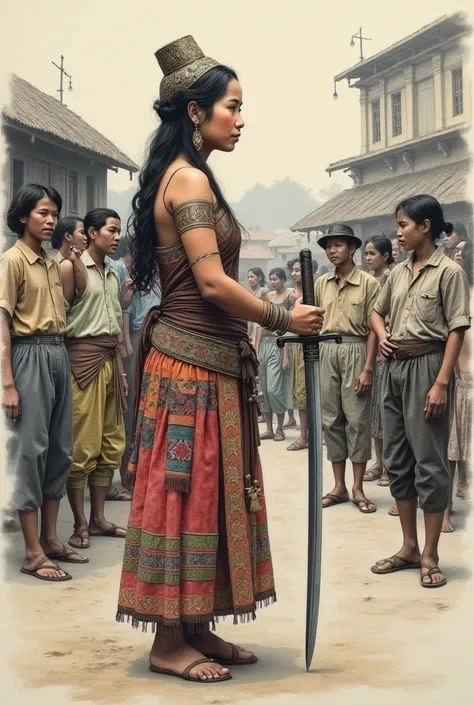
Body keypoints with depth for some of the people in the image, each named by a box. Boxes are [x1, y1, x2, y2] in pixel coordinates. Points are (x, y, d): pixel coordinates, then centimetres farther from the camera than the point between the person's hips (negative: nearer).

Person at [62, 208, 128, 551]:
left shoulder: (113, 275, 17)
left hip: (111, 359, 8)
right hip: (84, 357, -8)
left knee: (111, 444, 10)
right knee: (83, 445, -6)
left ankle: (98, 518, 19)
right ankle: (80, 524, 1)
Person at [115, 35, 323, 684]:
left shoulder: (187, 178, 17)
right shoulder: (189, 179, -13)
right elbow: (212, 282, -21)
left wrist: (249, 333, 18)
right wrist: (284, 319, -11)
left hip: (210, 359, 10)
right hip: (193, 362, -10)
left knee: (208, 493, 12)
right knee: (186, 493, -3)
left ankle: (196, 628, 20)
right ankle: (170, 642, 5)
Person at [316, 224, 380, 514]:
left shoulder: (368, 283, -5)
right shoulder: (321, 284, 9)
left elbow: (373, 328, -6)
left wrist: (368, 369, -11)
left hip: (355, 351, -5)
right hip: (326, 352, 5)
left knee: (357, 419, -3)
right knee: (331, 419, 7)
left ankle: (358, 489, 5)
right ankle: (339, 486, 14)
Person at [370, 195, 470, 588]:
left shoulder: (448, 271, -8)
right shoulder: (398, 273, 11)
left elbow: (457, 331, -11)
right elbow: (378, 311, 28)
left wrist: (441, 383, -17)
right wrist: (382, 336, 6)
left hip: (426, 367, -7)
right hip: (394, 368, 7)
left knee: (429, 462, -3)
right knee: (397, 460, 10)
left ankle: (430, 555, 4)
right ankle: (409, 548, 19)